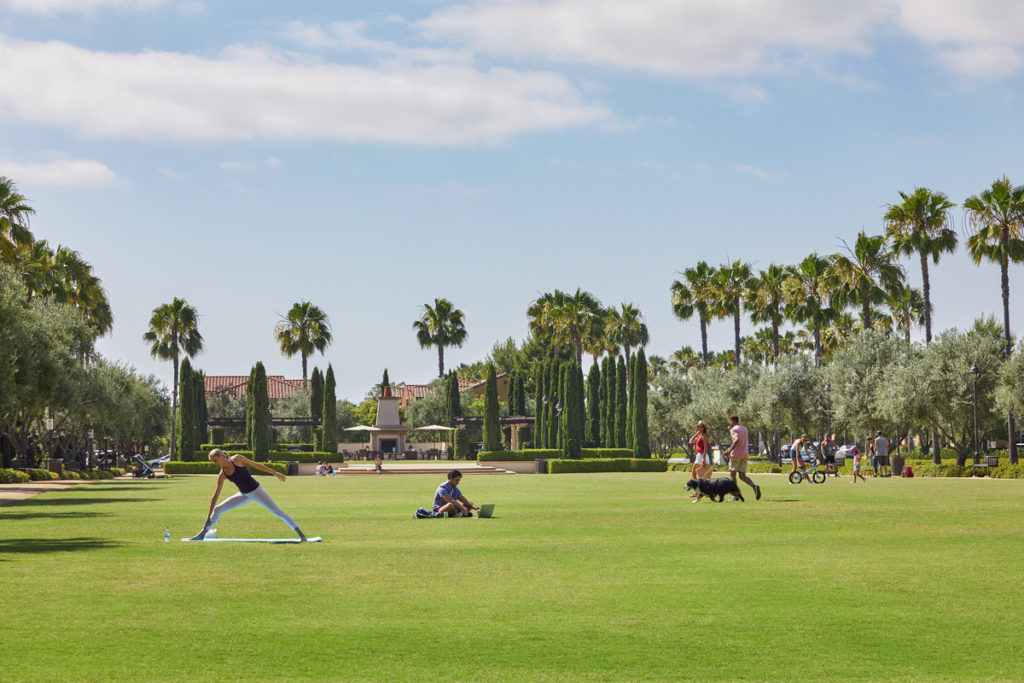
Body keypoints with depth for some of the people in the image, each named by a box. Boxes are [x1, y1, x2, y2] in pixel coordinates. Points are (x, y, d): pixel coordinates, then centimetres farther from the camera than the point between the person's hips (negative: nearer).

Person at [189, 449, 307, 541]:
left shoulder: (237, 459, -14)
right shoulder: (222, 476, -4)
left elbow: (256, 465, -7)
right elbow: (215, 496, 0)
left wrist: (275, 473, -6)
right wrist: (208, 516, 0)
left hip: (256, 490, -4)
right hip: (244, 495, 4)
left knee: (277, 512, -6)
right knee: (218, 509, 0)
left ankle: (300, 533, -4)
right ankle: (202, 534, 10)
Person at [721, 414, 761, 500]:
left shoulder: (734, 429, -6)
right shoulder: (744, 429, 19)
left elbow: (737, 439, -24)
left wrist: (729, 450, -23)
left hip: (736, 454, -7)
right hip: (745, 455, 7)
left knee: (732, 475, 3)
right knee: (742, 476, 6)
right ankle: (755, 486, -20)